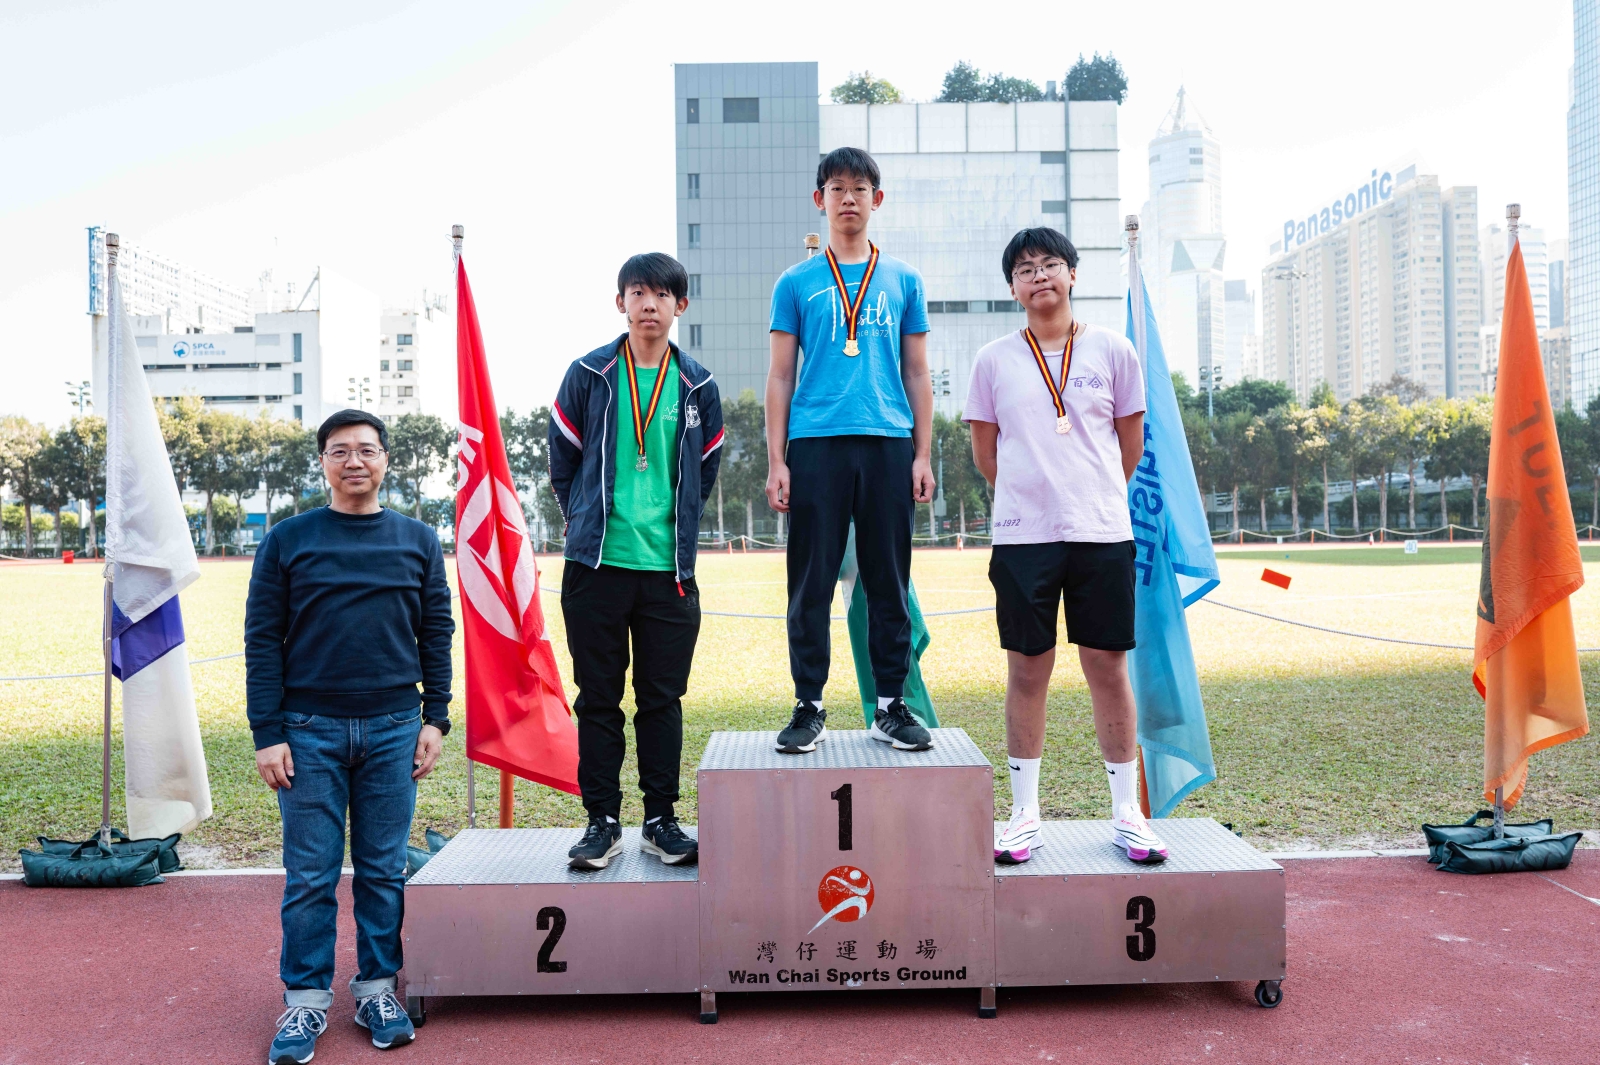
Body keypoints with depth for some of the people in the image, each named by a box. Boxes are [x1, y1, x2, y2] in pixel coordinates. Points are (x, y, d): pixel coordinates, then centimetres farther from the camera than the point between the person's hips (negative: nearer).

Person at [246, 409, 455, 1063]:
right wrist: (267, 734, -5)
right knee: (311, 876, 4)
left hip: (394, 730, 1)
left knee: (384, 870, 8)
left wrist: (435, 720, 2)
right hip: (310, 731, -1)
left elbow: (436, 636, 8)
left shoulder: (418, 542, 7)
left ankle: (378, 989, 22)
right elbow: (263, 640, 1)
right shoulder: (287, 541, 3)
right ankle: (306, 999, 18)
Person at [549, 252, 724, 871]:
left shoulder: (697, 387, 7)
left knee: (663, 699, 7)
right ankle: (602, 821, 16)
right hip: (597, 564, -1)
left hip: (670, 568, 1)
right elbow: (562, 460, 10)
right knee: (598, 698, 5)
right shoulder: (588, 375, 3)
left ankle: (661, 820, 18)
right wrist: (589, 522, 10)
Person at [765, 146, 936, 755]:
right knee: (812, 583, 0)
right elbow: (781, 377, 8)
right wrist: (776, 461, 0)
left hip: (888, 443, 1)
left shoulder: (902, 281, 14)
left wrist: (922, 454, 5)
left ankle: (891, 706, 13)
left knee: (889, 582, 4)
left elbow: (917, 374, 14)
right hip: (816, 444, -1)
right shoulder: (796, 283, 11)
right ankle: (809, 708, 9)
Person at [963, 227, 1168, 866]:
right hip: (1021, 536, 0)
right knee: (1027, 671, 4)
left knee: (1109, 668, 4)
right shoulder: (994, 360, 5)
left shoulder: (1113, 350, 6)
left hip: (1103, 532, 0)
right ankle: (1025, 813, 16)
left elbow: (1131, 443, 14)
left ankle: (1127, 812, 17)